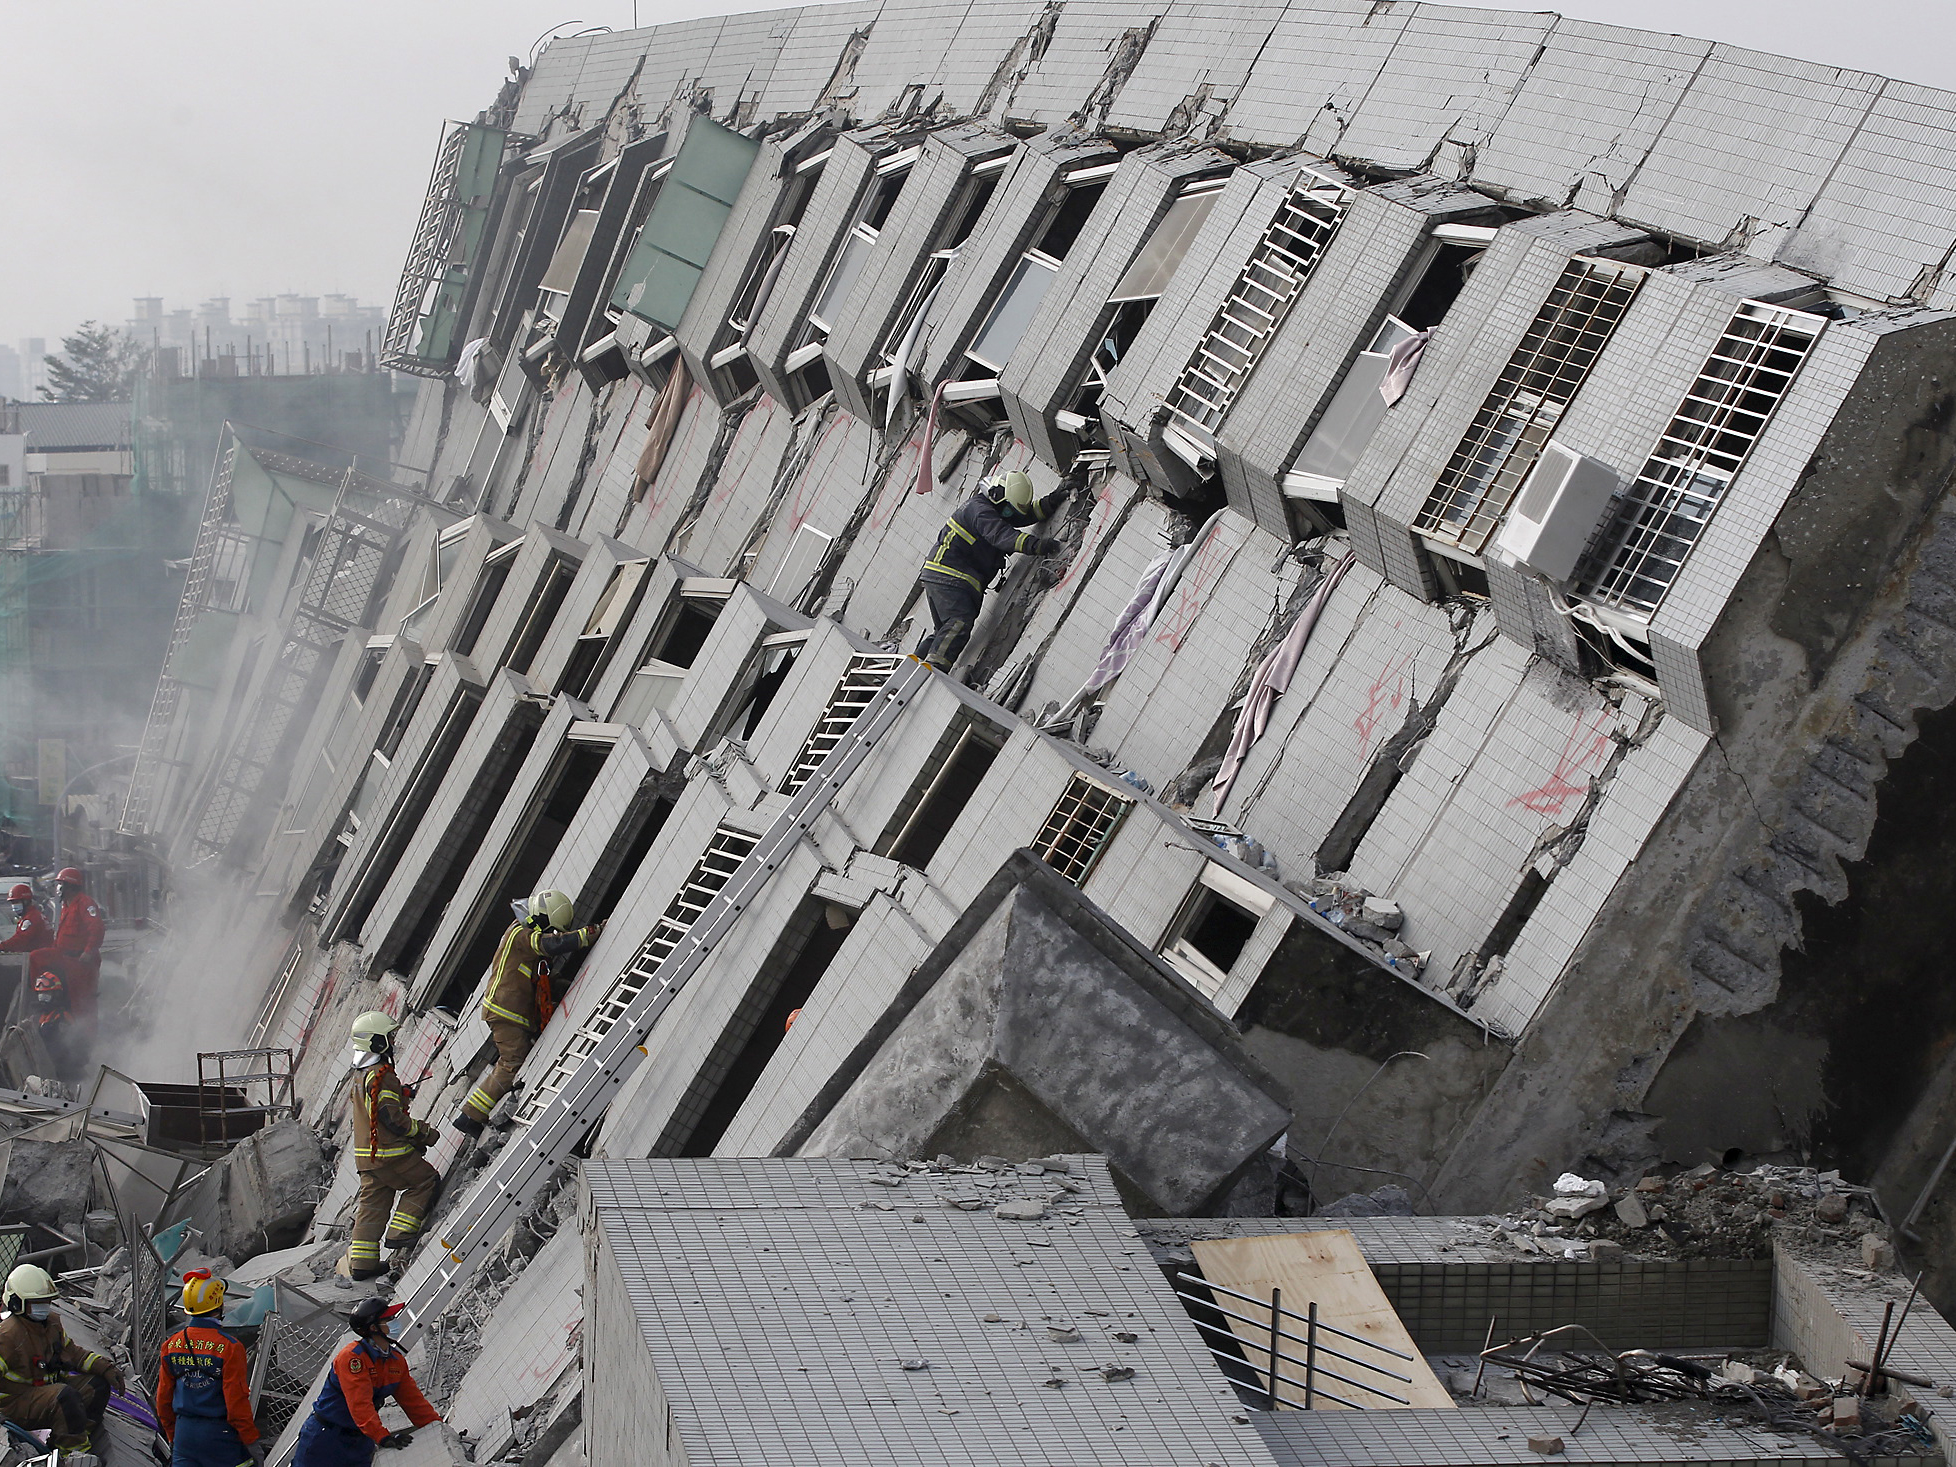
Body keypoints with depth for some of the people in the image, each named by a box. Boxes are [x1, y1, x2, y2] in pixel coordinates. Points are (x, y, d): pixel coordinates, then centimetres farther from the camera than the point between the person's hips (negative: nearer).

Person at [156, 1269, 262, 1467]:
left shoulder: (171, 1345, 2)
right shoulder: (229, 1347, -14)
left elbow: (163, 1399, 9)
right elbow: (237, 1401, -14)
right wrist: (251, 1441, -6)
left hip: (184, 1433, 5)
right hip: (220, 1434, -5)